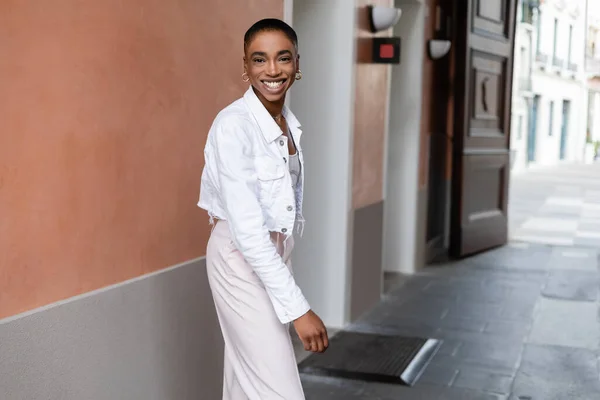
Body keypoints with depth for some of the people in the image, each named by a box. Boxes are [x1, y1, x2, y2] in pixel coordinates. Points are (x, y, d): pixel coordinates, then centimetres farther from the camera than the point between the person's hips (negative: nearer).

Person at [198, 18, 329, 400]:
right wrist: (297, 307, -30)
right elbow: (246, 228, -27)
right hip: (242, 259, -8)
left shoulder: (291, 124, 4)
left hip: (275, 254, 8)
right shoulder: (233, 125, -22)